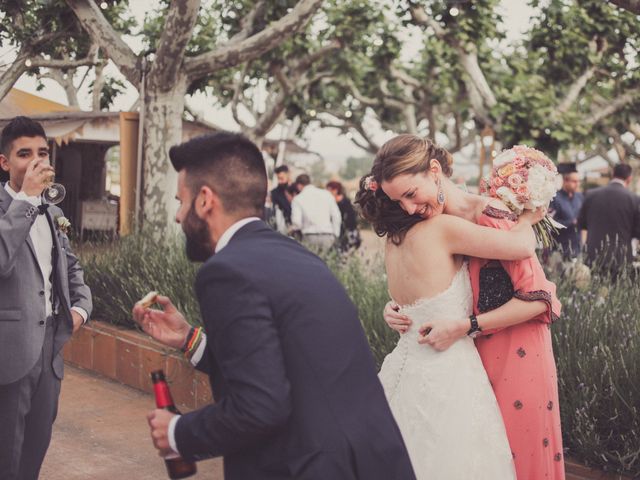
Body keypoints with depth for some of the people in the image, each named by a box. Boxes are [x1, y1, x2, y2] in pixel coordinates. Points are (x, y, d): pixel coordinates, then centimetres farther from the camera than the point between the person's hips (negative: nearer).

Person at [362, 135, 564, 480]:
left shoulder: (490, 216, -18)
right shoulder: (433, 229, 4)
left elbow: (537, 297, -19)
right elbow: (432, 296, 16)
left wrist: (464, 326, -21)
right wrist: (397, 309, -6)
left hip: (516, 357, -6)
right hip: (469, 360, 6)